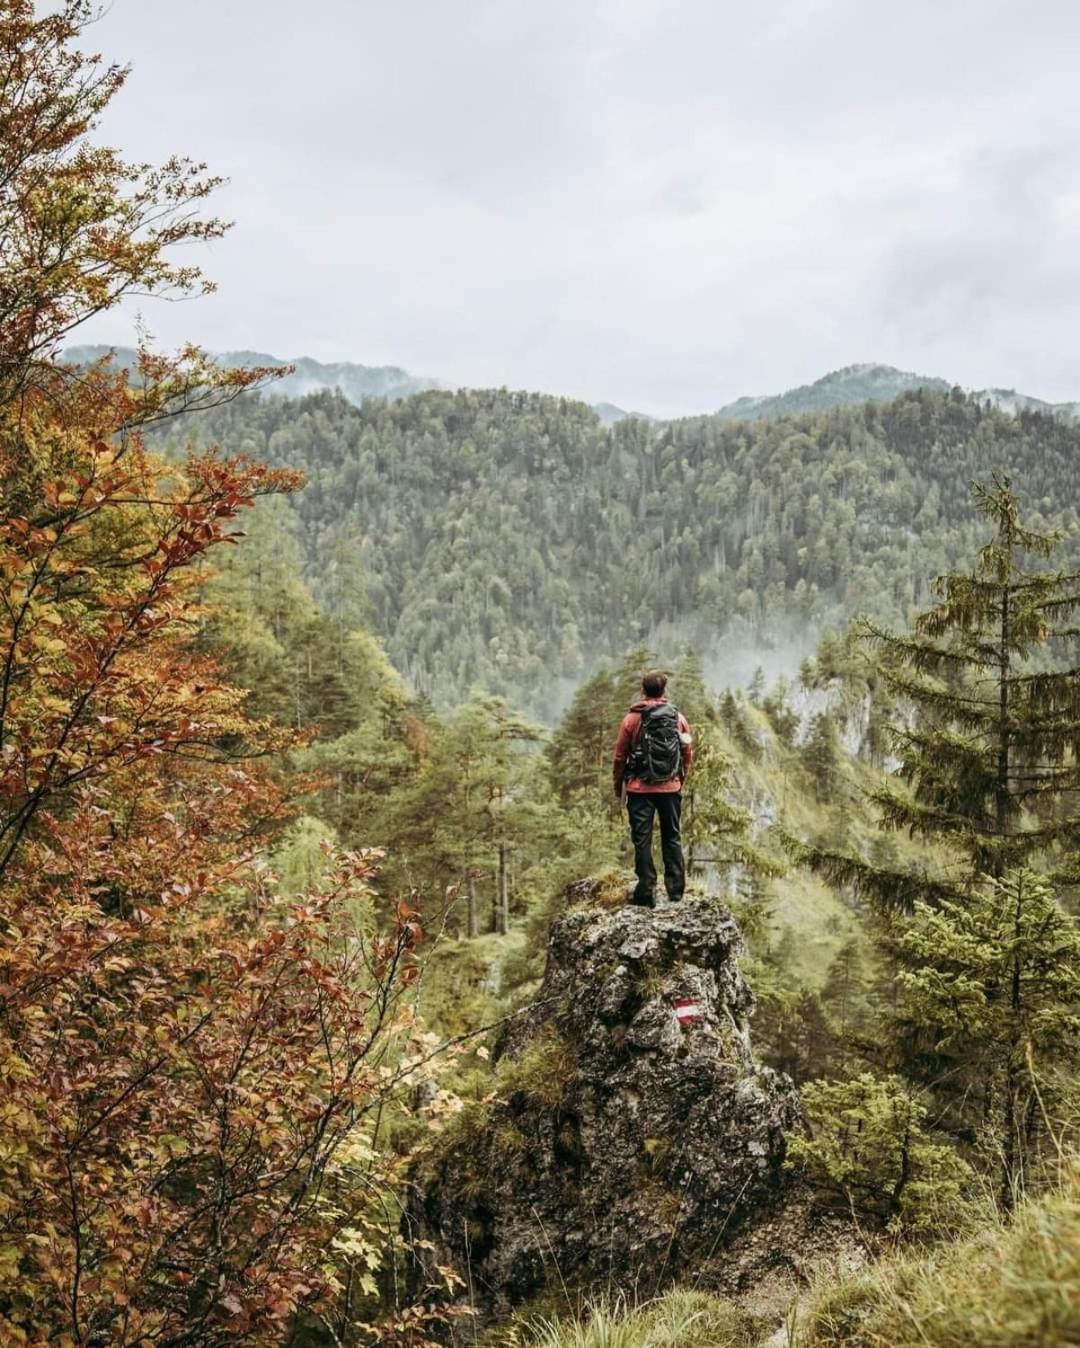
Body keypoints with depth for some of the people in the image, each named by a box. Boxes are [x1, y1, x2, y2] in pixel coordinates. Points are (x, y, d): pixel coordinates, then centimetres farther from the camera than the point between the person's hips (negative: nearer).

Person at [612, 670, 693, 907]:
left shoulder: (632, 719, -5)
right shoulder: (678, 718, 1)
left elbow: (620, 756, -2)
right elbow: (688, 753, 5)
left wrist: (618, 785, 11)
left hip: (640, 789, -2)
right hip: (671, 788, 2)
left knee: (642, 840, 3)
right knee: (672, 839, 13)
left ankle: (646, 893, 2)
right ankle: (676, 890, 14)